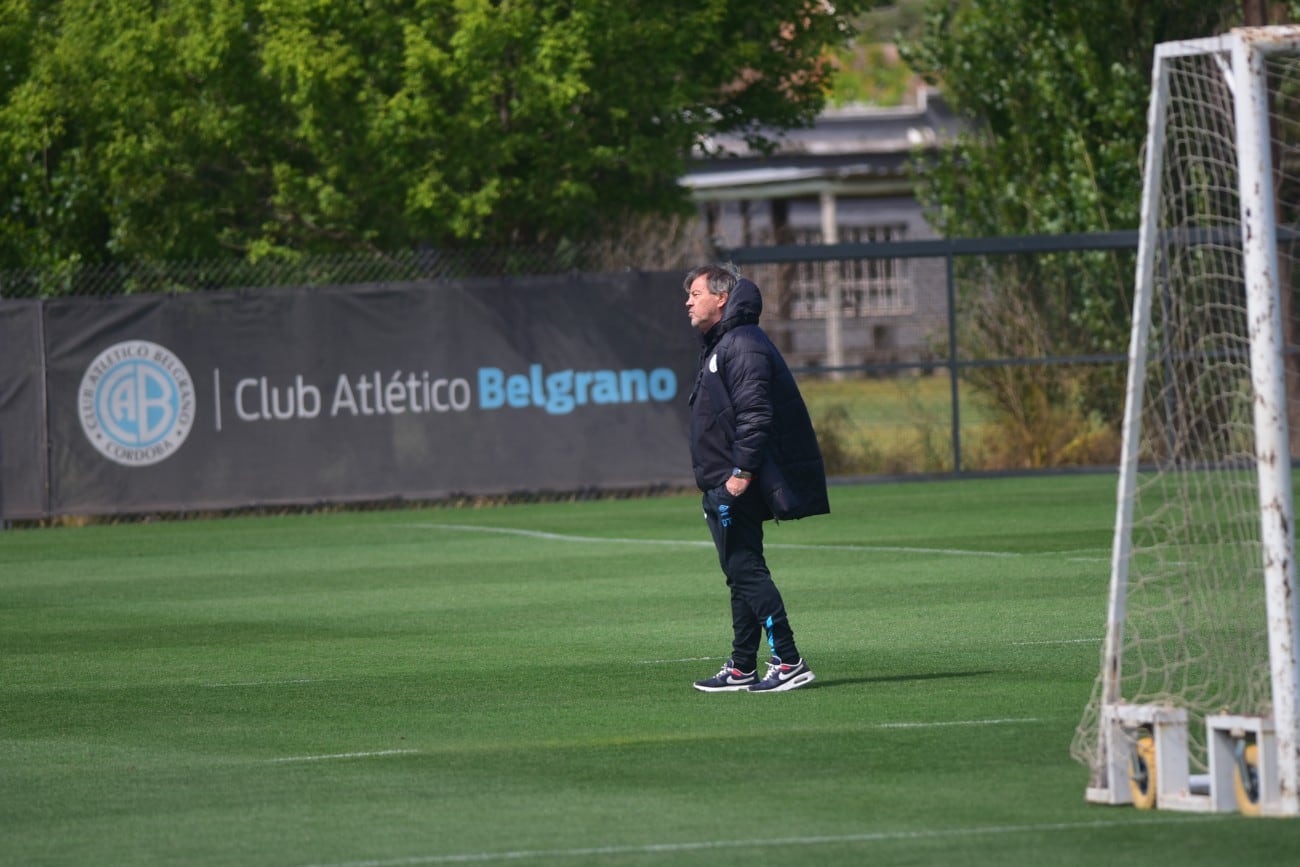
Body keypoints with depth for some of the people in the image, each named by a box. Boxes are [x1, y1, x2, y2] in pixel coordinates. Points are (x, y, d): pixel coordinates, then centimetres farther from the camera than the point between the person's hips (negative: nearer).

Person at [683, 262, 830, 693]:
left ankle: (788, 662, -13)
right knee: (741, 571, 13)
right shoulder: (719, 346, 19)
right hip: (723, 487, 11)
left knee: (745, 570, -11)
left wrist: (742, 471, -25)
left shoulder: (743, 346, -14)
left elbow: (755, 415, -22)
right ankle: (741, 668, 18)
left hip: (737, 487, -11)